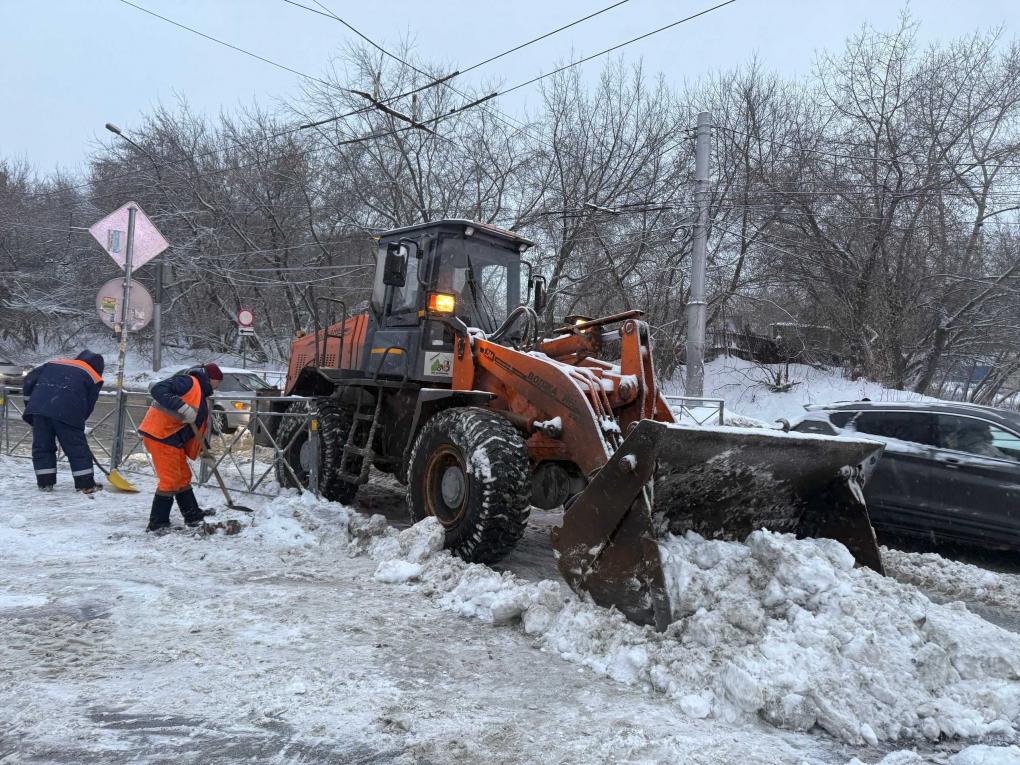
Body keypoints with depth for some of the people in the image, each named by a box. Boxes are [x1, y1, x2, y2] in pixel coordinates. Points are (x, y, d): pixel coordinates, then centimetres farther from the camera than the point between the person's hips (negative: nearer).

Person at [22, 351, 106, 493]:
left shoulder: (54, 363, 28)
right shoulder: (94, 377, 16)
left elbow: (30, 379, 22)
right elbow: (88, 405, 12)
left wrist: (30, 404, 27)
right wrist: (77, 422, 24)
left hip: (39, 408, 4)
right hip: (67, 413, -3)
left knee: (42, 446, 16)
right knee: (77, 448, 5)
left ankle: (45, 482, 18)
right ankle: (86, 484, 8)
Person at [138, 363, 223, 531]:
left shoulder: (202, 396, 20)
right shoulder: (188, 382, -12)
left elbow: (198, 426, 23)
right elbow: (157, 389, -25)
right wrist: (183, 407, -33)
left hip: (173, 440, 10)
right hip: (160, 435, -10)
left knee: (183, 477, 18)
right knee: (170, 479, -7)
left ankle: (193, 515, 30)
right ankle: (157, 523, 2)